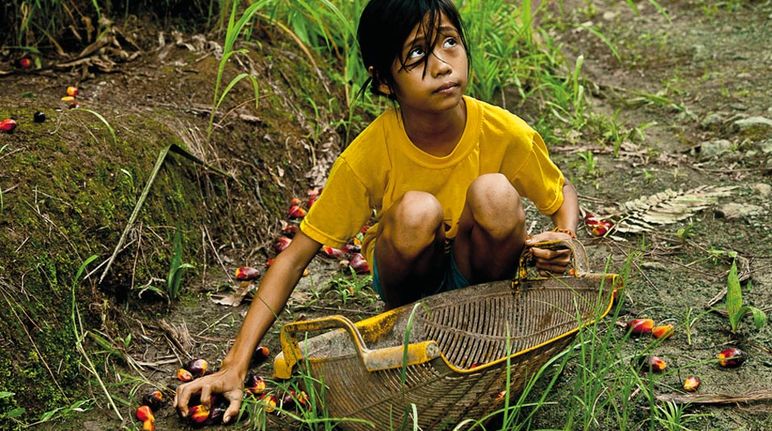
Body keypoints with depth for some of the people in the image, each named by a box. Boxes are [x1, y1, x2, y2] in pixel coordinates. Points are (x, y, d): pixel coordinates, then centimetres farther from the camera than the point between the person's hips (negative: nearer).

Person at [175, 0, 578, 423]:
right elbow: (294, 257, -21)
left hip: (478, 272, 1)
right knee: (416, 210, -35)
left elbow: (562, 193, 0)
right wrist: (235, 366, -28)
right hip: (411, 274, -1)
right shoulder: (369, 154, -25)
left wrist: (564, 239, -25)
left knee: (494, 193, -31)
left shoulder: (507, 134, -22)